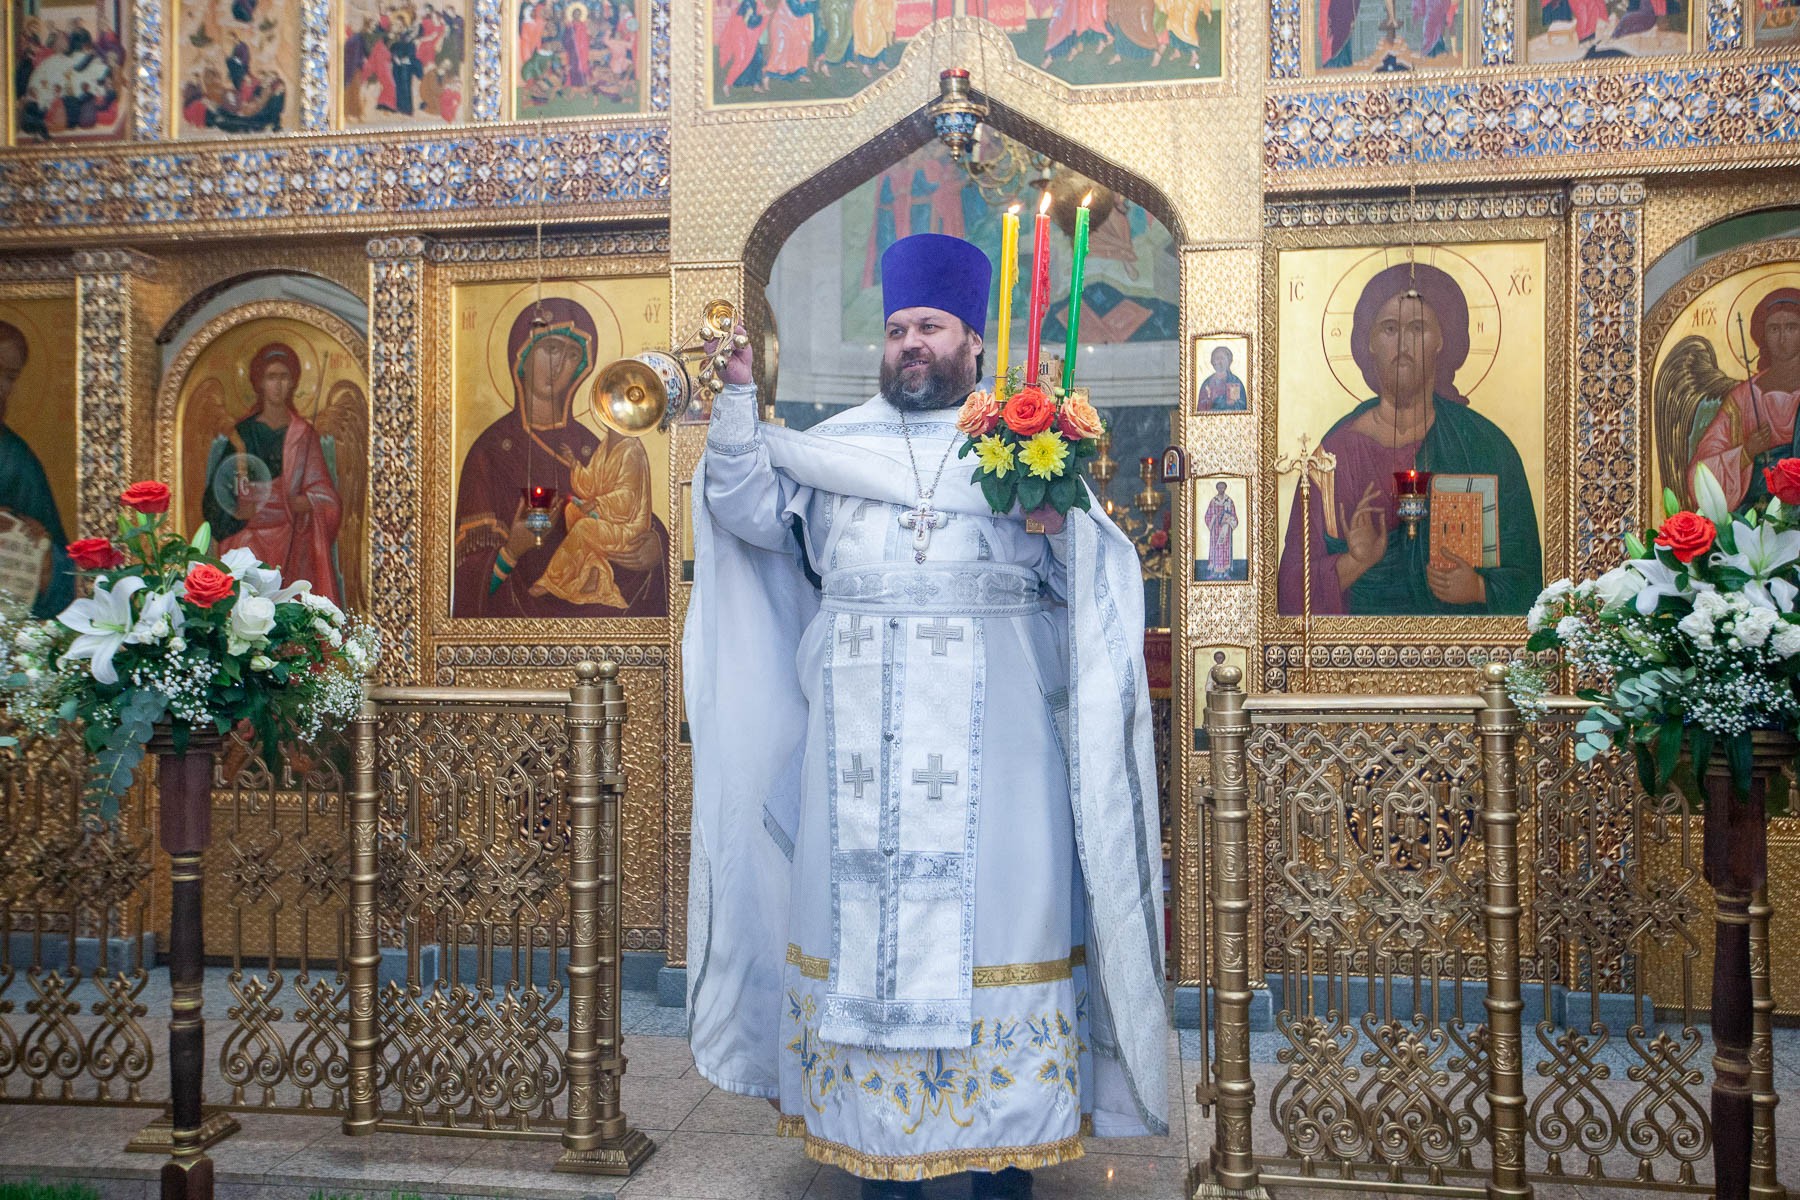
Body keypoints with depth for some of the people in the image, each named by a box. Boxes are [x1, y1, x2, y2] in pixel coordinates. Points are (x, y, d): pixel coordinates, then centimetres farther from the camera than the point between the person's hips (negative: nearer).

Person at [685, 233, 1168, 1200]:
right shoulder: (835, 444, 17)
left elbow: (1088, 581, 2)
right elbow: (749, 510, 8)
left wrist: (1062, 520, -19)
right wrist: (738, 397, -2)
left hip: (990, 737, -2)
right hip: (862, 741, 2)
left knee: (993, 905, 0)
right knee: (864, 911, 4)